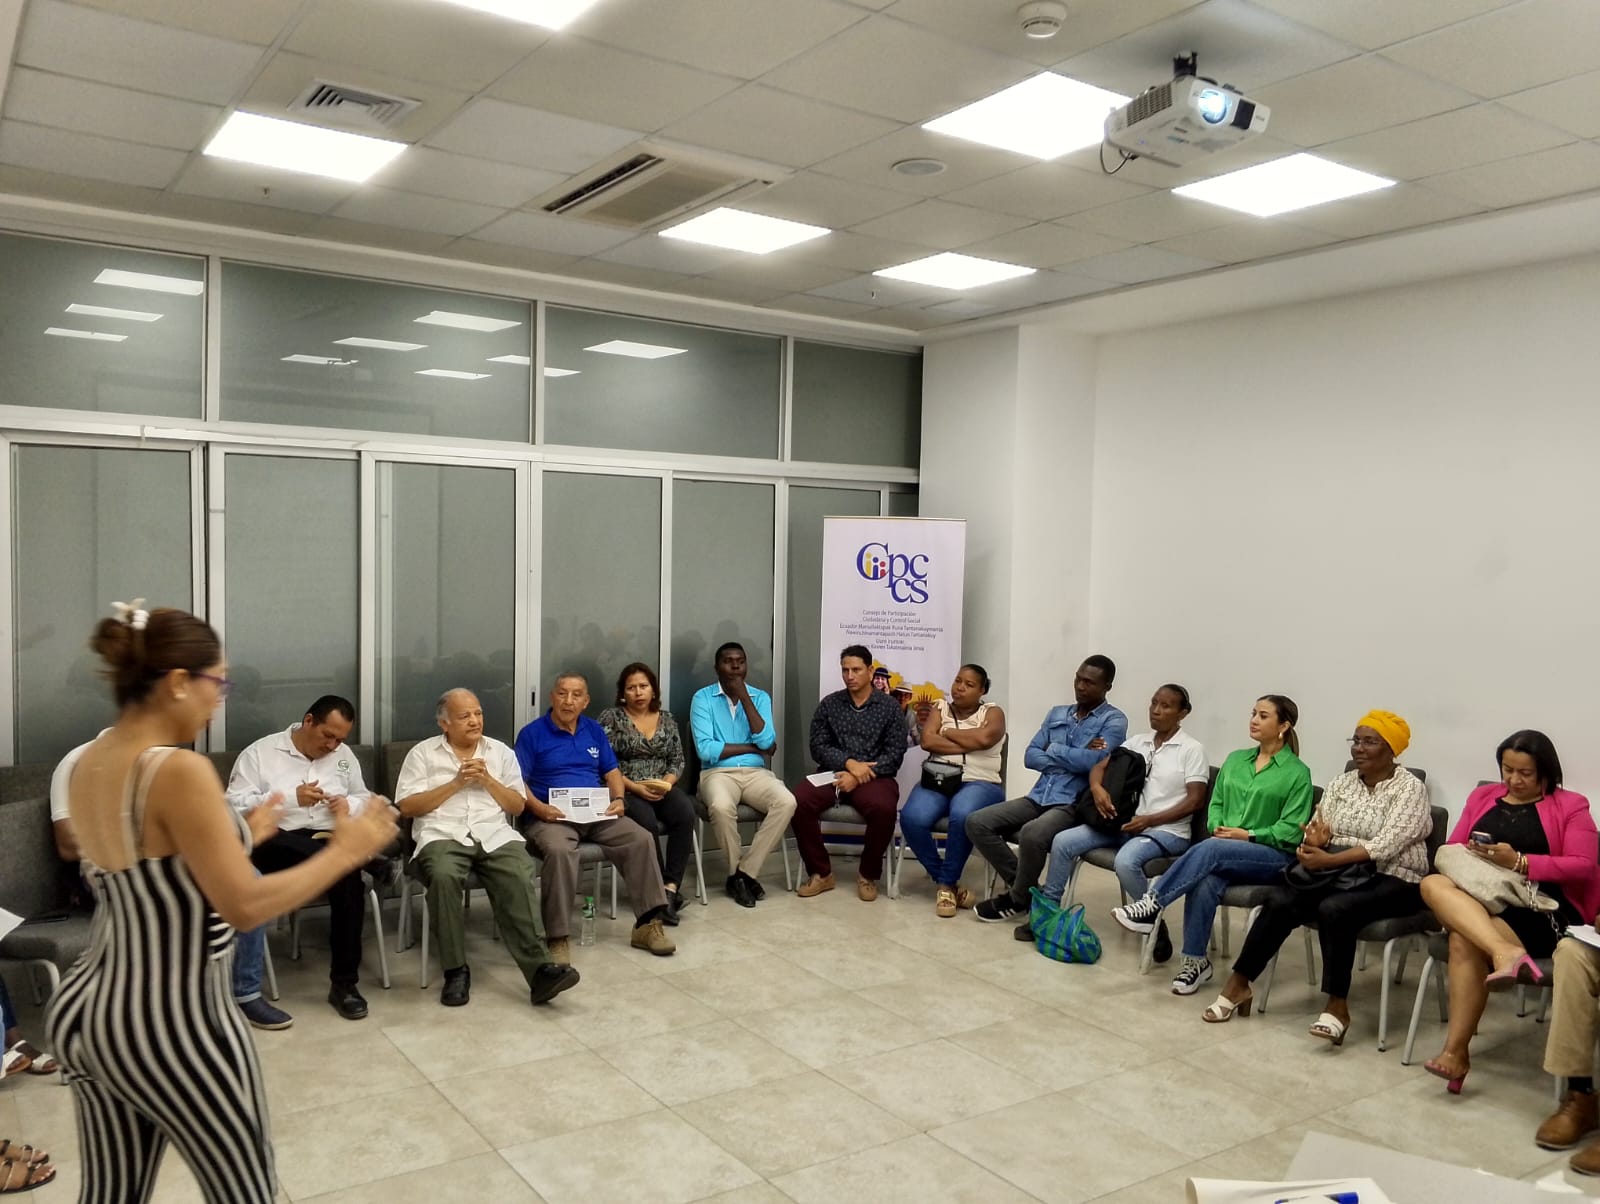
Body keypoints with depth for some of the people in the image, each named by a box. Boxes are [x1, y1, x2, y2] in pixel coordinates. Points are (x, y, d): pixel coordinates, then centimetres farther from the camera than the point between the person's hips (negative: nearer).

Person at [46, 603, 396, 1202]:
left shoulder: (89, 764, 4)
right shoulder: (178, 770, -24)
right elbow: (244, 905, -23)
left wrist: (240, 833, 21)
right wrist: (344, 851, -13)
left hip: (83, 1010, 9)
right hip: (170, 1022, -8)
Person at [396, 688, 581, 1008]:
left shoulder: (501, 752, 18)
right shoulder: (423, 753, 12)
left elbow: (518, 806, 14)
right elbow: (407, 806, 2)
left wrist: (486, 779, -2)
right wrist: (456, 783, -5)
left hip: (495, 835, 2)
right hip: (443, 835, -2)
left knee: (519, 881, -29)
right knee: (444, 876, -36)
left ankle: (538, 968, -34)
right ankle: (456, 970, -25)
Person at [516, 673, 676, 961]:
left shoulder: (594, 730, 15)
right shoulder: (532, 734, 1)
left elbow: (612, 772, 17)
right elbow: (518, 783, -4)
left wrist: (618, 800, -4)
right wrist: (540, 809, -21)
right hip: (552, 816, -4)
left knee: (641, 839, -19)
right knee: (559, 851, -38)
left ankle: (647, 924, -12)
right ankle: (558, 938, -30)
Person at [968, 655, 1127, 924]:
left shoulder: (1114, 721, -2)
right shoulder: (1056, 714, 16)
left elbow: (1091, 762, -18)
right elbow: (1030, 757, 6)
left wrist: (1054, 750, -3)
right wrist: (1073, 758, -8)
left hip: (1075, 805, -6)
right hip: (1038, 798, 7)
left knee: (1032, 834, -35)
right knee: (977, 822, -10)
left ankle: (1018, 899, -8)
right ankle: (1021, 883, 3)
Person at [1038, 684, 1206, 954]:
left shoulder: (1192, 749, -4)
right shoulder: (1137, 741, 12)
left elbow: (1195, 801, -10)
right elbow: (1099, 766, 11)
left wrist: (1149, 820, -19)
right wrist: (1097, 788, -14)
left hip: (1167, 831, -6)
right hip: (1126, 822, 6)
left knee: (1125, 861, -36)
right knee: (1063, 841, -11)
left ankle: (1155, 924, -13)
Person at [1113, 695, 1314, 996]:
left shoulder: (1297, 772, -2)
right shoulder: (1235, 759, 15)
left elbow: (1291, 831, -7)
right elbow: (1216, 803, 17)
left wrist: (1249, 835, -16)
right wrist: (1217, 827, -4)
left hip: (1274, 855, -4)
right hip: (1225, 852, 4)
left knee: (1210, 849, -35)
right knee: (1205, 883, -31)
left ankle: (1152, 904, -33)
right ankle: (1195, 961, -20)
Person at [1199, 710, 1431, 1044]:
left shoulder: (1410, 788, -8)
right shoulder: (1341, 783, 11)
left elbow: (1385, 846, -20)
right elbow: (1319, 834, 8)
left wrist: (1328, 860, -28)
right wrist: (1314, 843, -17)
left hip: (1392, 881, -5)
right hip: (1340, 873, 5)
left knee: (1334, 909, -34)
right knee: (1282, 901, -19)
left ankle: (1338, 1005, -23)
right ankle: (1238, 984, -11)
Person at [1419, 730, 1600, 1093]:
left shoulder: (1570, 806, 8)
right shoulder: (1482, 797, 21)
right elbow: (1451, 849, 18)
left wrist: (1519, 862, -15)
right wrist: (1469, 857, -6)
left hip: (1541, 908, -4)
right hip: (1475, 900, 5)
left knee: (1464, 942, -33)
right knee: (1433, 884, -32)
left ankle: (1455, 1051, -30)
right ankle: (1506, 953, -48)